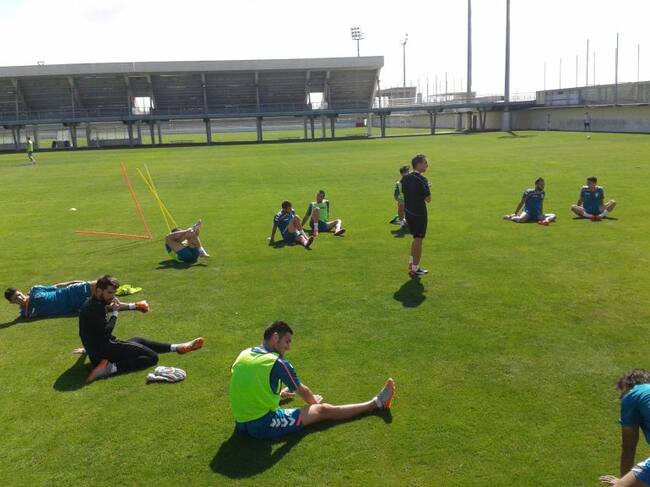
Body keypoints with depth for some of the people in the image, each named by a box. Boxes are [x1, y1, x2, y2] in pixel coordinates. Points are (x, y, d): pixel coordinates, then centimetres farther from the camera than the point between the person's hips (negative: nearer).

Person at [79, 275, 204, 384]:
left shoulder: (93, 303, 13)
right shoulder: (93, 307, -20)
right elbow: (106, 331, -25)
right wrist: (114, 313, -13)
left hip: (98, 347, 11)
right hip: (105, 350, -11)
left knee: (139, 341, 26)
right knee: (152, 357, -14)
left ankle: (177, 347, 34)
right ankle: (112, 367, -24)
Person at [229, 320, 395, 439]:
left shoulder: (243, 354, 5)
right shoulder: (277, 363, -15)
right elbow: (302, 391, 1)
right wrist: (314, 400, 25)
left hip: (241, 424, 6)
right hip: (263, 426, -6)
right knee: (324, 410, 4)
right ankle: (376, 403, 17)